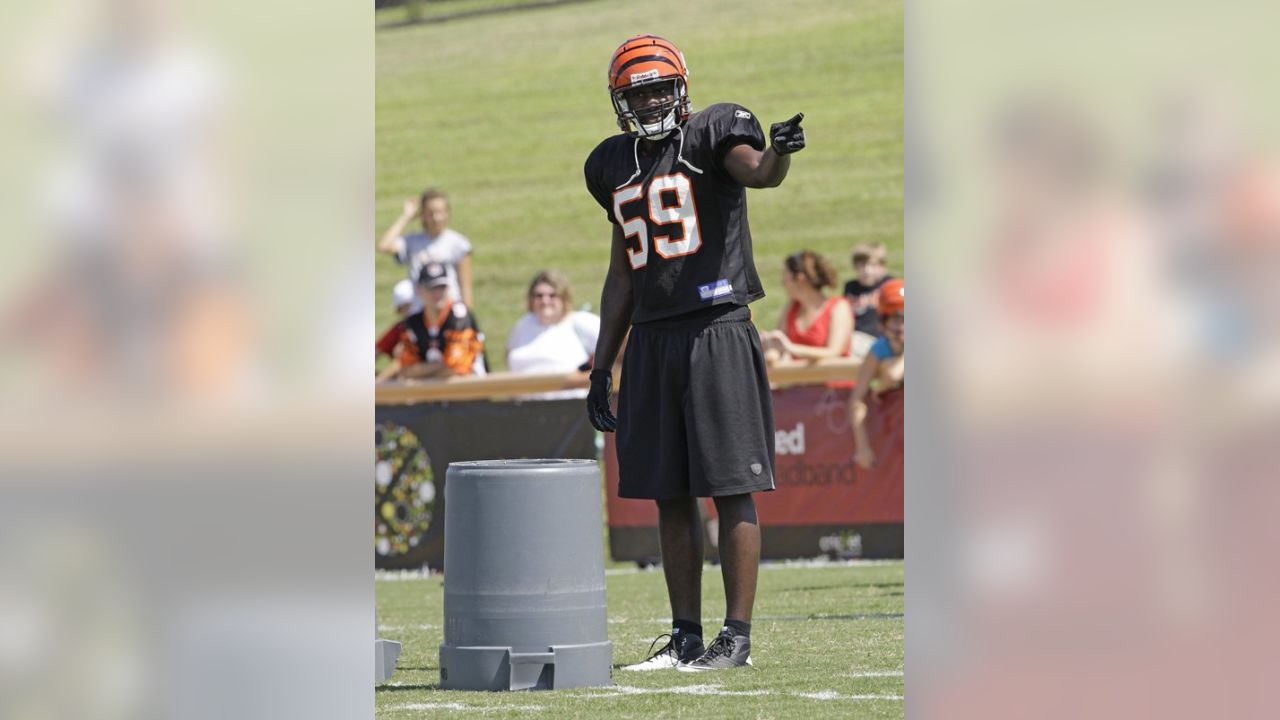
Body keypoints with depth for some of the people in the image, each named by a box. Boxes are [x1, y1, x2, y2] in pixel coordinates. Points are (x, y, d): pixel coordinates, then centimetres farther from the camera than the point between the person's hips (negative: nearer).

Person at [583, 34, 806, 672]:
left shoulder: (713, 133, -1)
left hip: (716, 330, -6)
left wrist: (779, 151, -48)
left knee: (731, 489, -6)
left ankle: (737, 635, -4)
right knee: (670, 496, 7)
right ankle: (685, 636, 12)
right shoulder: (616, 165, 17)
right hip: (651, 340, 6)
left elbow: (758, 172, -24)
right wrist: (601, 368, 19)